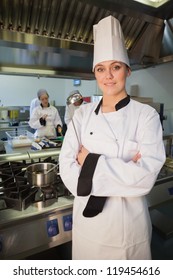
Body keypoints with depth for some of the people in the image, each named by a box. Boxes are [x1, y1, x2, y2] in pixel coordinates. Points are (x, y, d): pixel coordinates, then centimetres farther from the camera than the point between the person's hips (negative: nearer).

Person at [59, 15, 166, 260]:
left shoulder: (146, 115, -12)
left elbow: (147, 176, -22)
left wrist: (90, 162, -20)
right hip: (87, 217, 3)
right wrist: (124, 173, -21)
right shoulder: (83, 114, -4)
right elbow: (66, 167, -11)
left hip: (128, 220, -2)